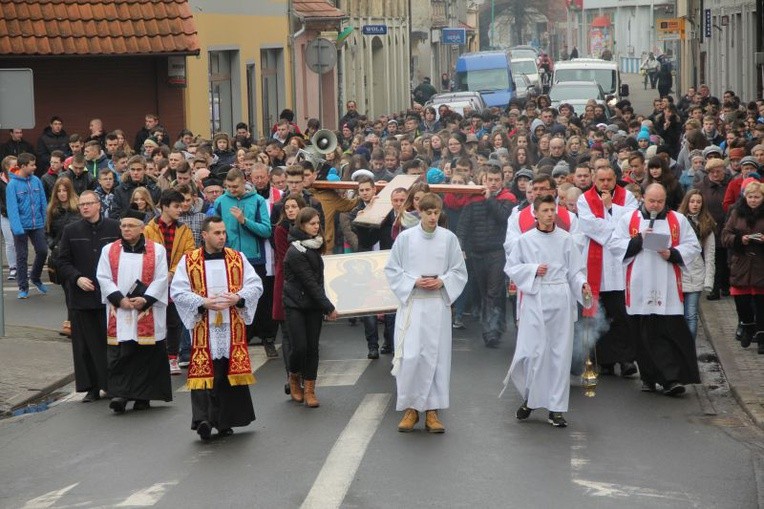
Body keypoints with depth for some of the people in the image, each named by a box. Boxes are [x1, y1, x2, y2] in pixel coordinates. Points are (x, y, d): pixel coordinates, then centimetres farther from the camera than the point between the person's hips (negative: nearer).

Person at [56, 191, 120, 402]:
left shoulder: (114, 228, 2)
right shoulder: (71, 231, 6)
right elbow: (62, 262, 6)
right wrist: (77, 278, -10)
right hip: (81, 296, 1)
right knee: (86, 344, 4)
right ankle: (92, 388, 11)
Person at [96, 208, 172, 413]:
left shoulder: (157, 250, 4)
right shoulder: (109, 250, 8)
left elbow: (161, 279, -2)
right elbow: (103, 277, 2)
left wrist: (145, 299, -14)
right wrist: (120, 299, -12)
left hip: (148, 312, -1)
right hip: (118, 312, 1)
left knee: (146, 354, 2)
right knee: (119, 355, -5)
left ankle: (143, 396, 10)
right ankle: (119, 394, -7)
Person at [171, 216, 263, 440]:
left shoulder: (238, 258, 9)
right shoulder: (188, 261, 3)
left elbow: (255, 285, 5)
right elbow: (177, 291, -3)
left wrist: (238, 298, -14)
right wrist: (203, 303, -15)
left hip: (232, 328, 2)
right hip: (203, 328, -2)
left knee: (230, 372, 4)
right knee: (204, 372, -10)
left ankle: (225, 421, 13)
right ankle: (203, 419, -16)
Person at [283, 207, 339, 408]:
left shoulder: (314, 247, 8)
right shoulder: (295, 252, -17)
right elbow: (309, 283, -16)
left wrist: (325, 306, 6)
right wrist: (329, 307, -13)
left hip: (313, 304, 6)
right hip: (295, 304, -6)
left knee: (312, 347, 2)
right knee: (299, 346, -10)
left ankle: (309, 390, 8)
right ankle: (294, 379, 17)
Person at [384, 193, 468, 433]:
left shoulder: (449, 238, 0)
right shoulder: (405, 237, -2)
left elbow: (459, 272, 8)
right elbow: (392, 269, 4)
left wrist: (441, 281, -10)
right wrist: (414, 282, -10)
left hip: (438, 304, 1)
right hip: (412, 304, -1)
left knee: (436, 357, 2)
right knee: (410, 357, -7)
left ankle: (432, 412, 11)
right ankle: (410, 409, 7)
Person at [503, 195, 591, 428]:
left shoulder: (565, 239, 5)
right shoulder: (526, 240, 3)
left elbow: (575, 270, 7)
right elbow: (511, 267, 7)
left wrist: (582, 285, -11)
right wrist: (533, 270, -7)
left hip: (561, 299, 1)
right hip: (535, 299, -1)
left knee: (560, 352, 2)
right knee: (534, 351, -6)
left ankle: (556, 408, 9)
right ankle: (529, 399, 16)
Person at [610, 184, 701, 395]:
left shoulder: (678, 220, 9)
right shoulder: (628, 219, 8)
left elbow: (693, 247, 7)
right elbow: (614, 245, 2)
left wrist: (672, 254, -10)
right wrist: (638, 240, -10)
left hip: (668, 289, 0)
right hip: (640, 288, 0)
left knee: (672, 332, -8)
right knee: (645, 336, 4)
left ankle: (672, 379, -10)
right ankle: (649, 377, 15)